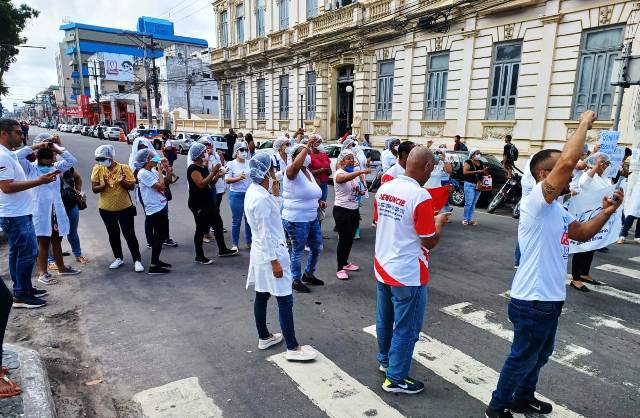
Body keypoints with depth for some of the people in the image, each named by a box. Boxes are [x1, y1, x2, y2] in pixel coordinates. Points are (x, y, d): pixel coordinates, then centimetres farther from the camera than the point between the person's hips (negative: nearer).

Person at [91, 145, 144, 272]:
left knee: (129, 235, 0)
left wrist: (122, 181, -26)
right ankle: (118, 258, 31)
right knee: (113, 235, 15)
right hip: (106, 209, 3)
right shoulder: (97, 169, -5)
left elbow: (132, 186, -8)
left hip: (125, 208, -3)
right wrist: (104, 185, -24)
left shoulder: (124, 168, -10)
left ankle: (137, 260, 8)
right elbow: (94, 189, -5)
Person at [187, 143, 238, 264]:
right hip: (198, 205, -10)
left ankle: (222, 250, 30)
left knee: (218, 224, 16)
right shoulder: (193, 168, -16)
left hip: (209, 202, 10)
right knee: (201, 229, -1)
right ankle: (199, 257, 11)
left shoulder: (204, 167, 12)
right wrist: (213, 172, -24)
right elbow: (201, 184, -28)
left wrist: (218, 176, -1)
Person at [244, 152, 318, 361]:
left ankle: (264, 337, 32)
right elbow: (265, 234, -23)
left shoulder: (253, 191, 6)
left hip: (260, 252, 10)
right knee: (285, 300, -2)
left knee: (261, 295, 18)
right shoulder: (261, 198, -24)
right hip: (270, 253, -10)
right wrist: (274, 261, -19)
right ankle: (292, 348, 7)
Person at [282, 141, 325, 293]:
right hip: (296, 220, -9)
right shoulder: (292, 171, -15)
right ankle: (296, 281, 24)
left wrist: (319, 202, 8)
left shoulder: (308, 172, 11)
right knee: (298, 251, 6)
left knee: (317, 248, 19)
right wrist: (307, 146, -34)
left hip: (312, 218, 9)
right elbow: (296, 164, -41)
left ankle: (308, 275, 39)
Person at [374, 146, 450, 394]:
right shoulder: (420, 196, -22)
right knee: (406, 328, 9)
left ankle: (385, 360, 42)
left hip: (382, 266, 8)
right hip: (408, 274, -8)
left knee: (384, 319, 23)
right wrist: (440, 222, 2)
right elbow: (430, 242, -18)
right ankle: (395, 379, 21)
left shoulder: (384, 188, 0)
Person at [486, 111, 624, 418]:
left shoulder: (556, 208, 10)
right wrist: (584, 123, -19)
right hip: (533, 301, -10)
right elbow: (567, 161, -33)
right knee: (522, 357, 7)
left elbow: (581, 233, 20)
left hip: (550, 298, 10)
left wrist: (606, 212, 3)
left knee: (540, 354, 25)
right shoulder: (536, 202, -22)